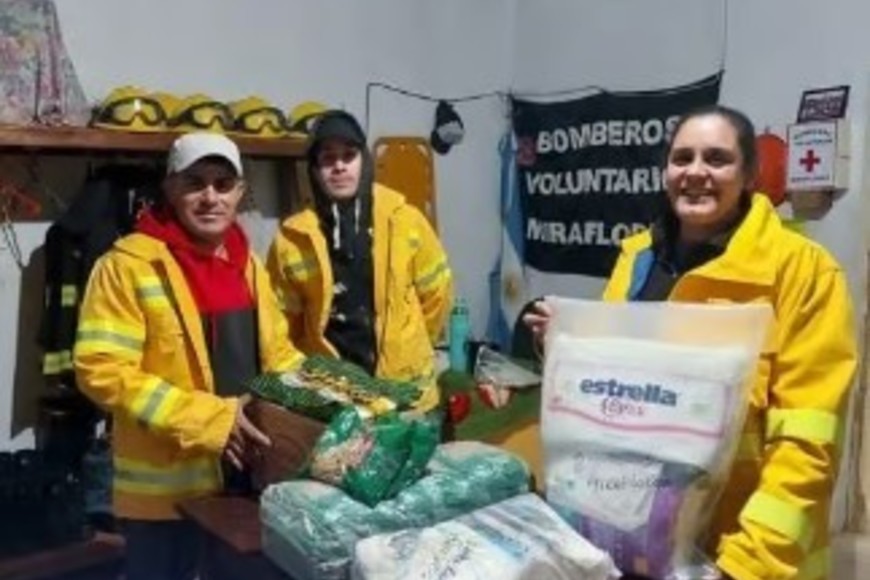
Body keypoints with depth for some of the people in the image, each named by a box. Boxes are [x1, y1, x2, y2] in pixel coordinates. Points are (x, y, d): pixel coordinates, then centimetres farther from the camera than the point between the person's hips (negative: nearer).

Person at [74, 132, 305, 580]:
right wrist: (209, 419, -24)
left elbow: (275, 351, 17)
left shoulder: (247, 264, 9)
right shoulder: (128, 265, -12)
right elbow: (103, 372, -19)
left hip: (246, 476, 6)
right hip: (165, 486, -6)